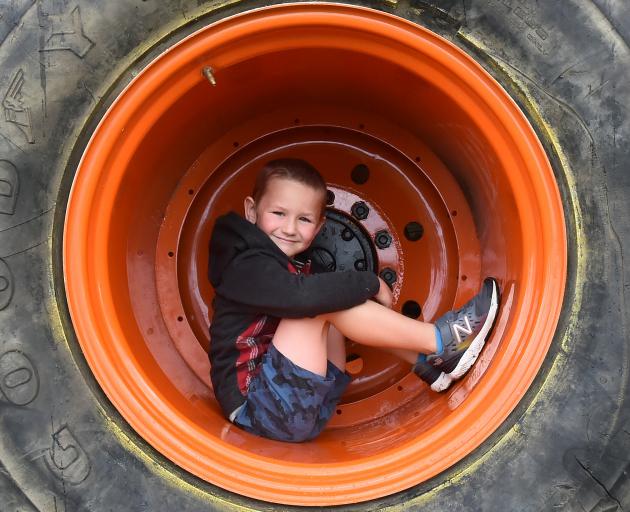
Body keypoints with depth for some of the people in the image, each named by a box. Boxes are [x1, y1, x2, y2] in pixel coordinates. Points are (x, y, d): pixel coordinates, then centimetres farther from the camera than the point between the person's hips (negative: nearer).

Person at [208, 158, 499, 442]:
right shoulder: (247, 265, -14)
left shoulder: (298, 266, 15)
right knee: (328, 302, -20)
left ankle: (426, 361, 1)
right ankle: (441, 340, -15)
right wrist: (371, 283, -19)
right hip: (256, 406, -8)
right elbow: (302, 295, -32)